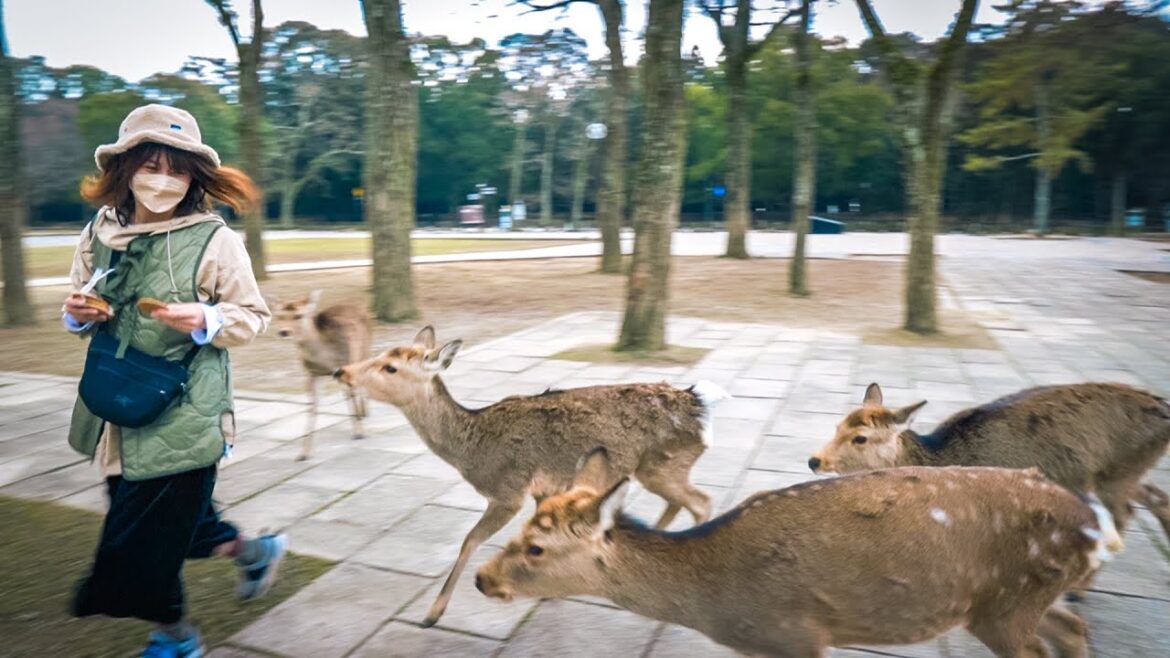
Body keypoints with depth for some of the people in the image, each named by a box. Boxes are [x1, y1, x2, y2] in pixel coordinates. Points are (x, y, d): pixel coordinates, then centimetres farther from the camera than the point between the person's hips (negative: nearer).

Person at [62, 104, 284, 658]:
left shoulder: (215, 240, -12)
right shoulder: (99, 234, 3)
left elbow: (254, 316, -7)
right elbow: (82, 309, 16)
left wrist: (206, 321, -25)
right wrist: (78, 315, -7)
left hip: (181, 414, -6)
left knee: (145, 535, 4)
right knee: (174, 516, 19)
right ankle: (255, 551, 45)